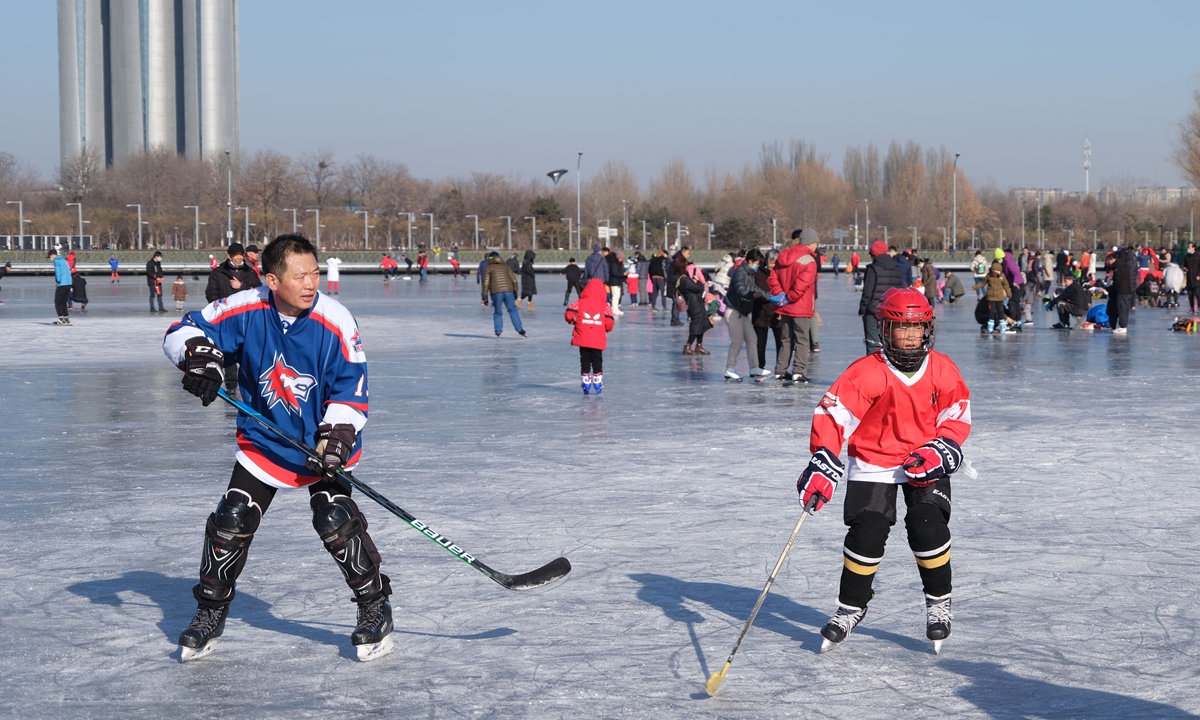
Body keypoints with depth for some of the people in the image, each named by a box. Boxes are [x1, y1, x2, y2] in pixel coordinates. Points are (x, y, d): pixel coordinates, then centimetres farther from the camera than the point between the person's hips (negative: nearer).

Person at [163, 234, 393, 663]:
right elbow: (184, 331, -8)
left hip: (323, 442, -2)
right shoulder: (246, 309, -16)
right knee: (231, 522, -1)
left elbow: (351, 389, -13)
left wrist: (337, 436, -27)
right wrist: (198, 354, -30)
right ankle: (210, 611, 21)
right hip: (263, 441, 2)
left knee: (336, 522, -16)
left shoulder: (336, 322, -19)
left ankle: (375, 606, 4)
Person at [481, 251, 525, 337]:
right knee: (513, 310, 9)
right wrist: (515, 291, 20)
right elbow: (514, 280, 13)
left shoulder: (488, 268, 8)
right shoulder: (506, 266, 18)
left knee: (497, 313, 9)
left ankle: (498, 332, 3)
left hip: (496, 293, -2)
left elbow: (485, 283, 0)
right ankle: (520, 329, 2)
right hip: (508, 291, 2)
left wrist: (485, 296, 0)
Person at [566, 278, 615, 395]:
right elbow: (609, 321, -8)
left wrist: (571, 321, 16)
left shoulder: (580, 302, 0)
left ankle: (585, 382, 10)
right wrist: (607, 329, 14)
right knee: (597, 361, 11)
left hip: (583, 340, 0)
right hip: (598, 340, 0)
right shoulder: (604, 305, -1)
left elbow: (569, 313, -6)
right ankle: (597, 382, 8)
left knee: (585, 360, 10)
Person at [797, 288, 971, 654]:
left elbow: (958, 417, 5)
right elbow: (833, 414, -22)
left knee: (928, 526, -14)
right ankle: (851, 606, 12)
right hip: (873, 462, -1)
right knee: (867, 532, -10)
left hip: (925, 463, 2)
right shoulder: (866, 373, -16)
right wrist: (823, 464, -32)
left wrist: (942, 451, -12)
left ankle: (939, 602, 8)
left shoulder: (942, 370, -5)